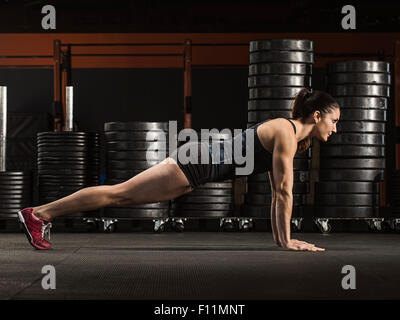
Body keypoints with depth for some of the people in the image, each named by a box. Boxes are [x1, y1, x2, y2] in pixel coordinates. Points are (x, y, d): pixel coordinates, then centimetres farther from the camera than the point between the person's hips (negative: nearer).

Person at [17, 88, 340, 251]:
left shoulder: (292, 136, 13)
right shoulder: (286, 133, -16)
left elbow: (278, 193, 18)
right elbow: (285, 192, -18)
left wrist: (279, 237, 15)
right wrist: (287, 240, -14)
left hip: (200, 164, 8)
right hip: (195, 163, -8)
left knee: (123, 196, 10)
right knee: (120, 193, -6)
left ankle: (44, 215, 14)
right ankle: (38, 213, -3)